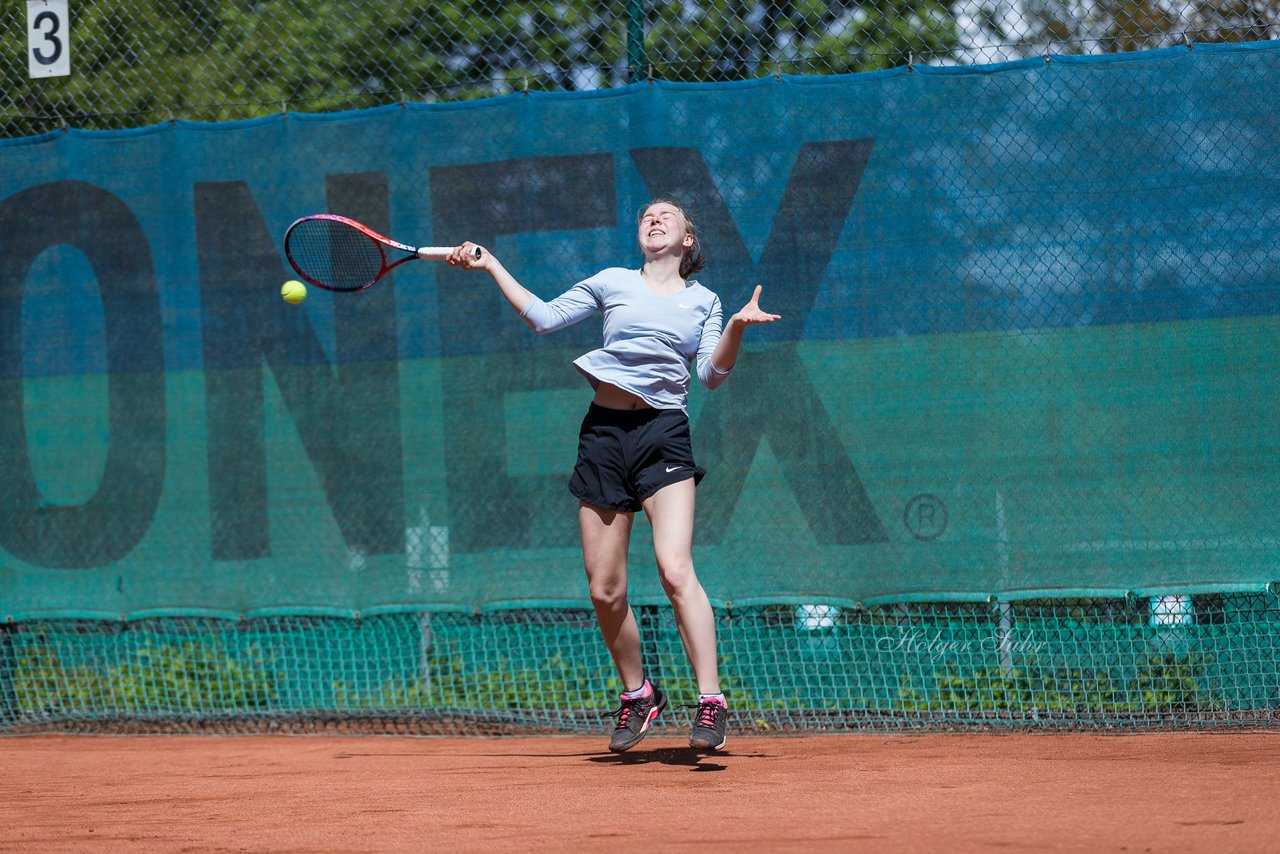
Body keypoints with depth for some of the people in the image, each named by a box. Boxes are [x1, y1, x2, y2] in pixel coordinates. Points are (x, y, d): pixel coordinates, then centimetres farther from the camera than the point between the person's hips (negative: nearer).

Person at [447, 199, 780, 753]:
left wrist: (738, 327, -11)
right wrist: (491, 266, 12)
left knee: (675, 571, -21)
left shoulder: (703, 301, 12)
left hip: (664, 436, -2)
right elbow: (543, 317, 16)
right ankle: (637, 694, 23)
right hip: (605, 433, 2)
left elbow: (711, 374, 5)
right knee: (605, 592, 2)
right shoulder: (613, 282, 13)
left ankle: (710, 702, -21)